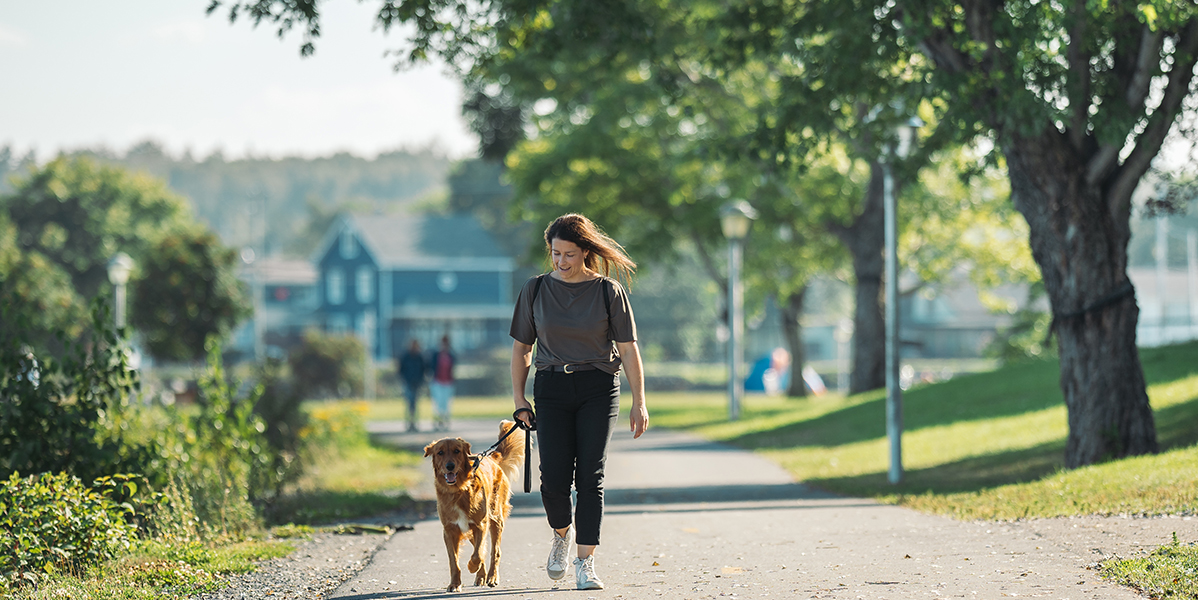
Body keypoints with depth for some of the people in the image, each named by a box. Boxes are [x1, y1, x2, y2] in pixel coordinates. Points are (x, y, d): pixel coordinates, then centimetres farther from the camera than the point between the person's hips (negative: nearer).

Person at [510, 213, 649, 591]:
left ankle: (585, 563, -3)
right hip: (552, 390, 1)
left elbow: (628, 349, 0)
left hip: (599, 389, -1)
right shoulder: (536, 290, 5)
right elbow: (521, 347, 11)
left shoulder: (608, 291, 0)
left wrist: (639, 403, -5)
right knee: (554, 479, -8)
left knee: (590, 476, -8)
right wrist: (518, 398, 4)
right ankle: (562, 533, 23)